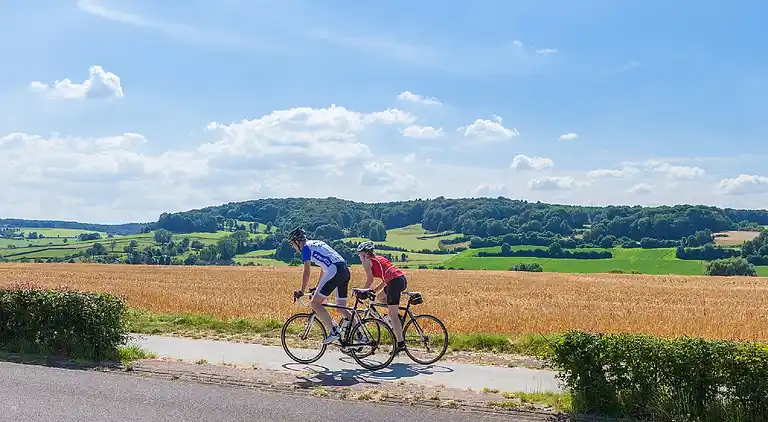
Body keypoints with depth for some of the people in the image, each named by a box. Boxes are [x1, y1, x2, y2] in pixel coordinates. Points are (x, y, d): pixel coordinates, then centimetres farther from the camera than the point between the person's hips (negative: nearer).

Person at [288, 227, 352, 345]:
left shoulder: (306, 248, 3)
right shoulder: (317, 243, 29)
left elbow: (307, 272, -3)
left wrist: (301, 291, 4)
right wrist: (318, 288, 40)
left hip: (334, 271, -9)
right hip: (345, 270, 9)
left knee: (315, 303, -3)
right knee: (341, 309, 15)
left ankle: (334, 331, -10)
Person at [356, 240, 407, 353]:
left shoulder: (366, 261, 6)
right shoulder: (378, 258, 29)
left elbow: (370, 279, -3)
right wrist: (373, 290, 27)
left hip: (395, 282, -9)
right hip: (402, 279, 9)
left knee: (392, 315, -4)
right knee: (380, 297, 29)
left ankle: (401, 343, -7)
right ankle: (397, 315, 14)